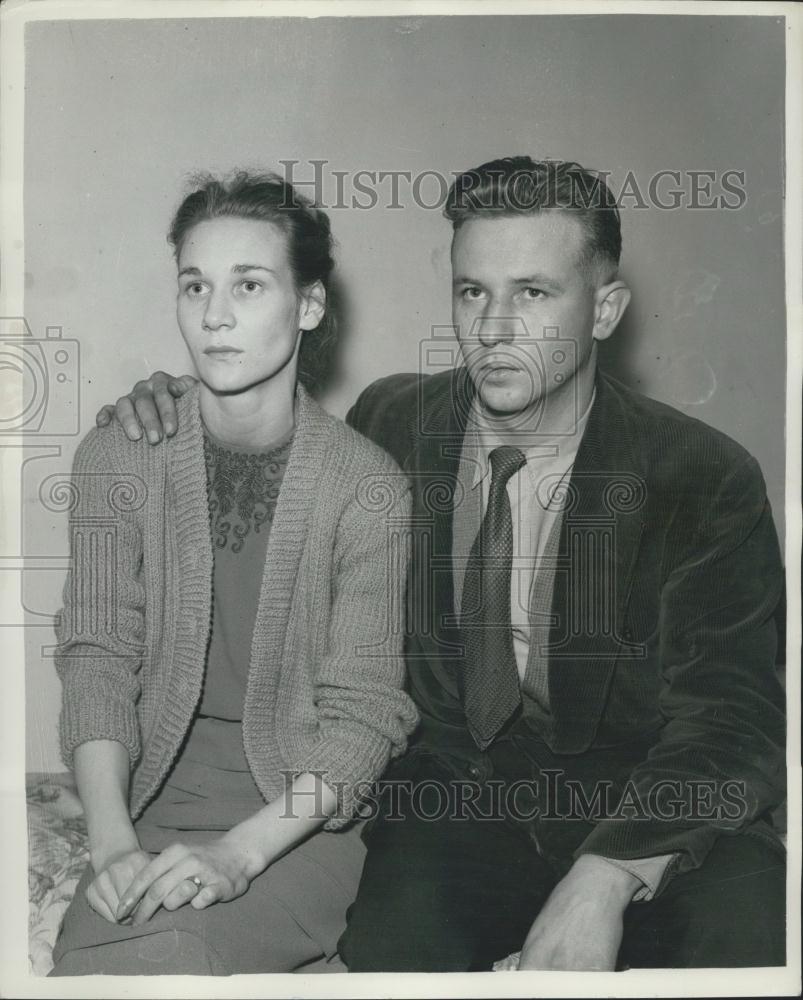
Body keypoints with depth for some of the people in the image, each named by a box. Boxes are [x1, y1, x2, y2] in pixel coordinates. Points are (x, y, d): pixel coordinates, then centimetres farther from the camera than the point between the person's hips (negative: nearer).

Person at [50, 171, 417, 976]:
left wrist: (240, 850, -22)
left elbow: (364, 712, -9)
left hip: (306, 813, -3)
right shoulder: (116, 457, 0)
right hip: (156, 798, 3)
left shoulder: (367, 486, -8)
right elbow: (97, 659, -5)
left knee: (168, 954, -27)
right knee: (90, 952, -23)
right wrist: (112, 841, -20)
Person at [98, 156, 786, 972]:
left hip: (644, 811, 0)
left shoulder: (706, 479, -8)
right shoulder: (392, 422, 2)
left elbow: (730, 716, -13)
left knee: (747, 932, -30)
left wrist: (607, 875, -30)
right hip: (453, 789, 1)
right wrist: (166, 416, 0)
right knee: (387, 946, -29)